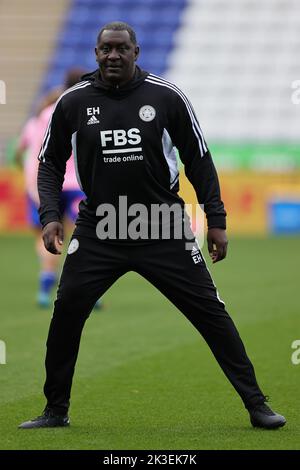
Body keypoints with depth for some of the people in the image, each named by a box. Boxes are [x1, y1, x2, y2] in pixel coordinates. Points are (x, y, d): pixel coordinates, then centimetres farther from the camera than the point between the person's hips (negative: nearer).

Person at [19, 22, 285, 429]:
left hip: (163, 232, -1)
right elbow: (51, 163, 10)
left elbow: (199, 159, 4)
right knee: (66, 311, -9)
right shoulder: (73, 103, -1)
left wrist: (216, 220, 2)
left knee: (210, 311, -3)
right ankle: (56, 410, 8)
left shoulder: (166, 97, -4)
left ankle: (256, 404, 5)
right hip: (98, 232, 1)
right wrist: (50, 216, -4)